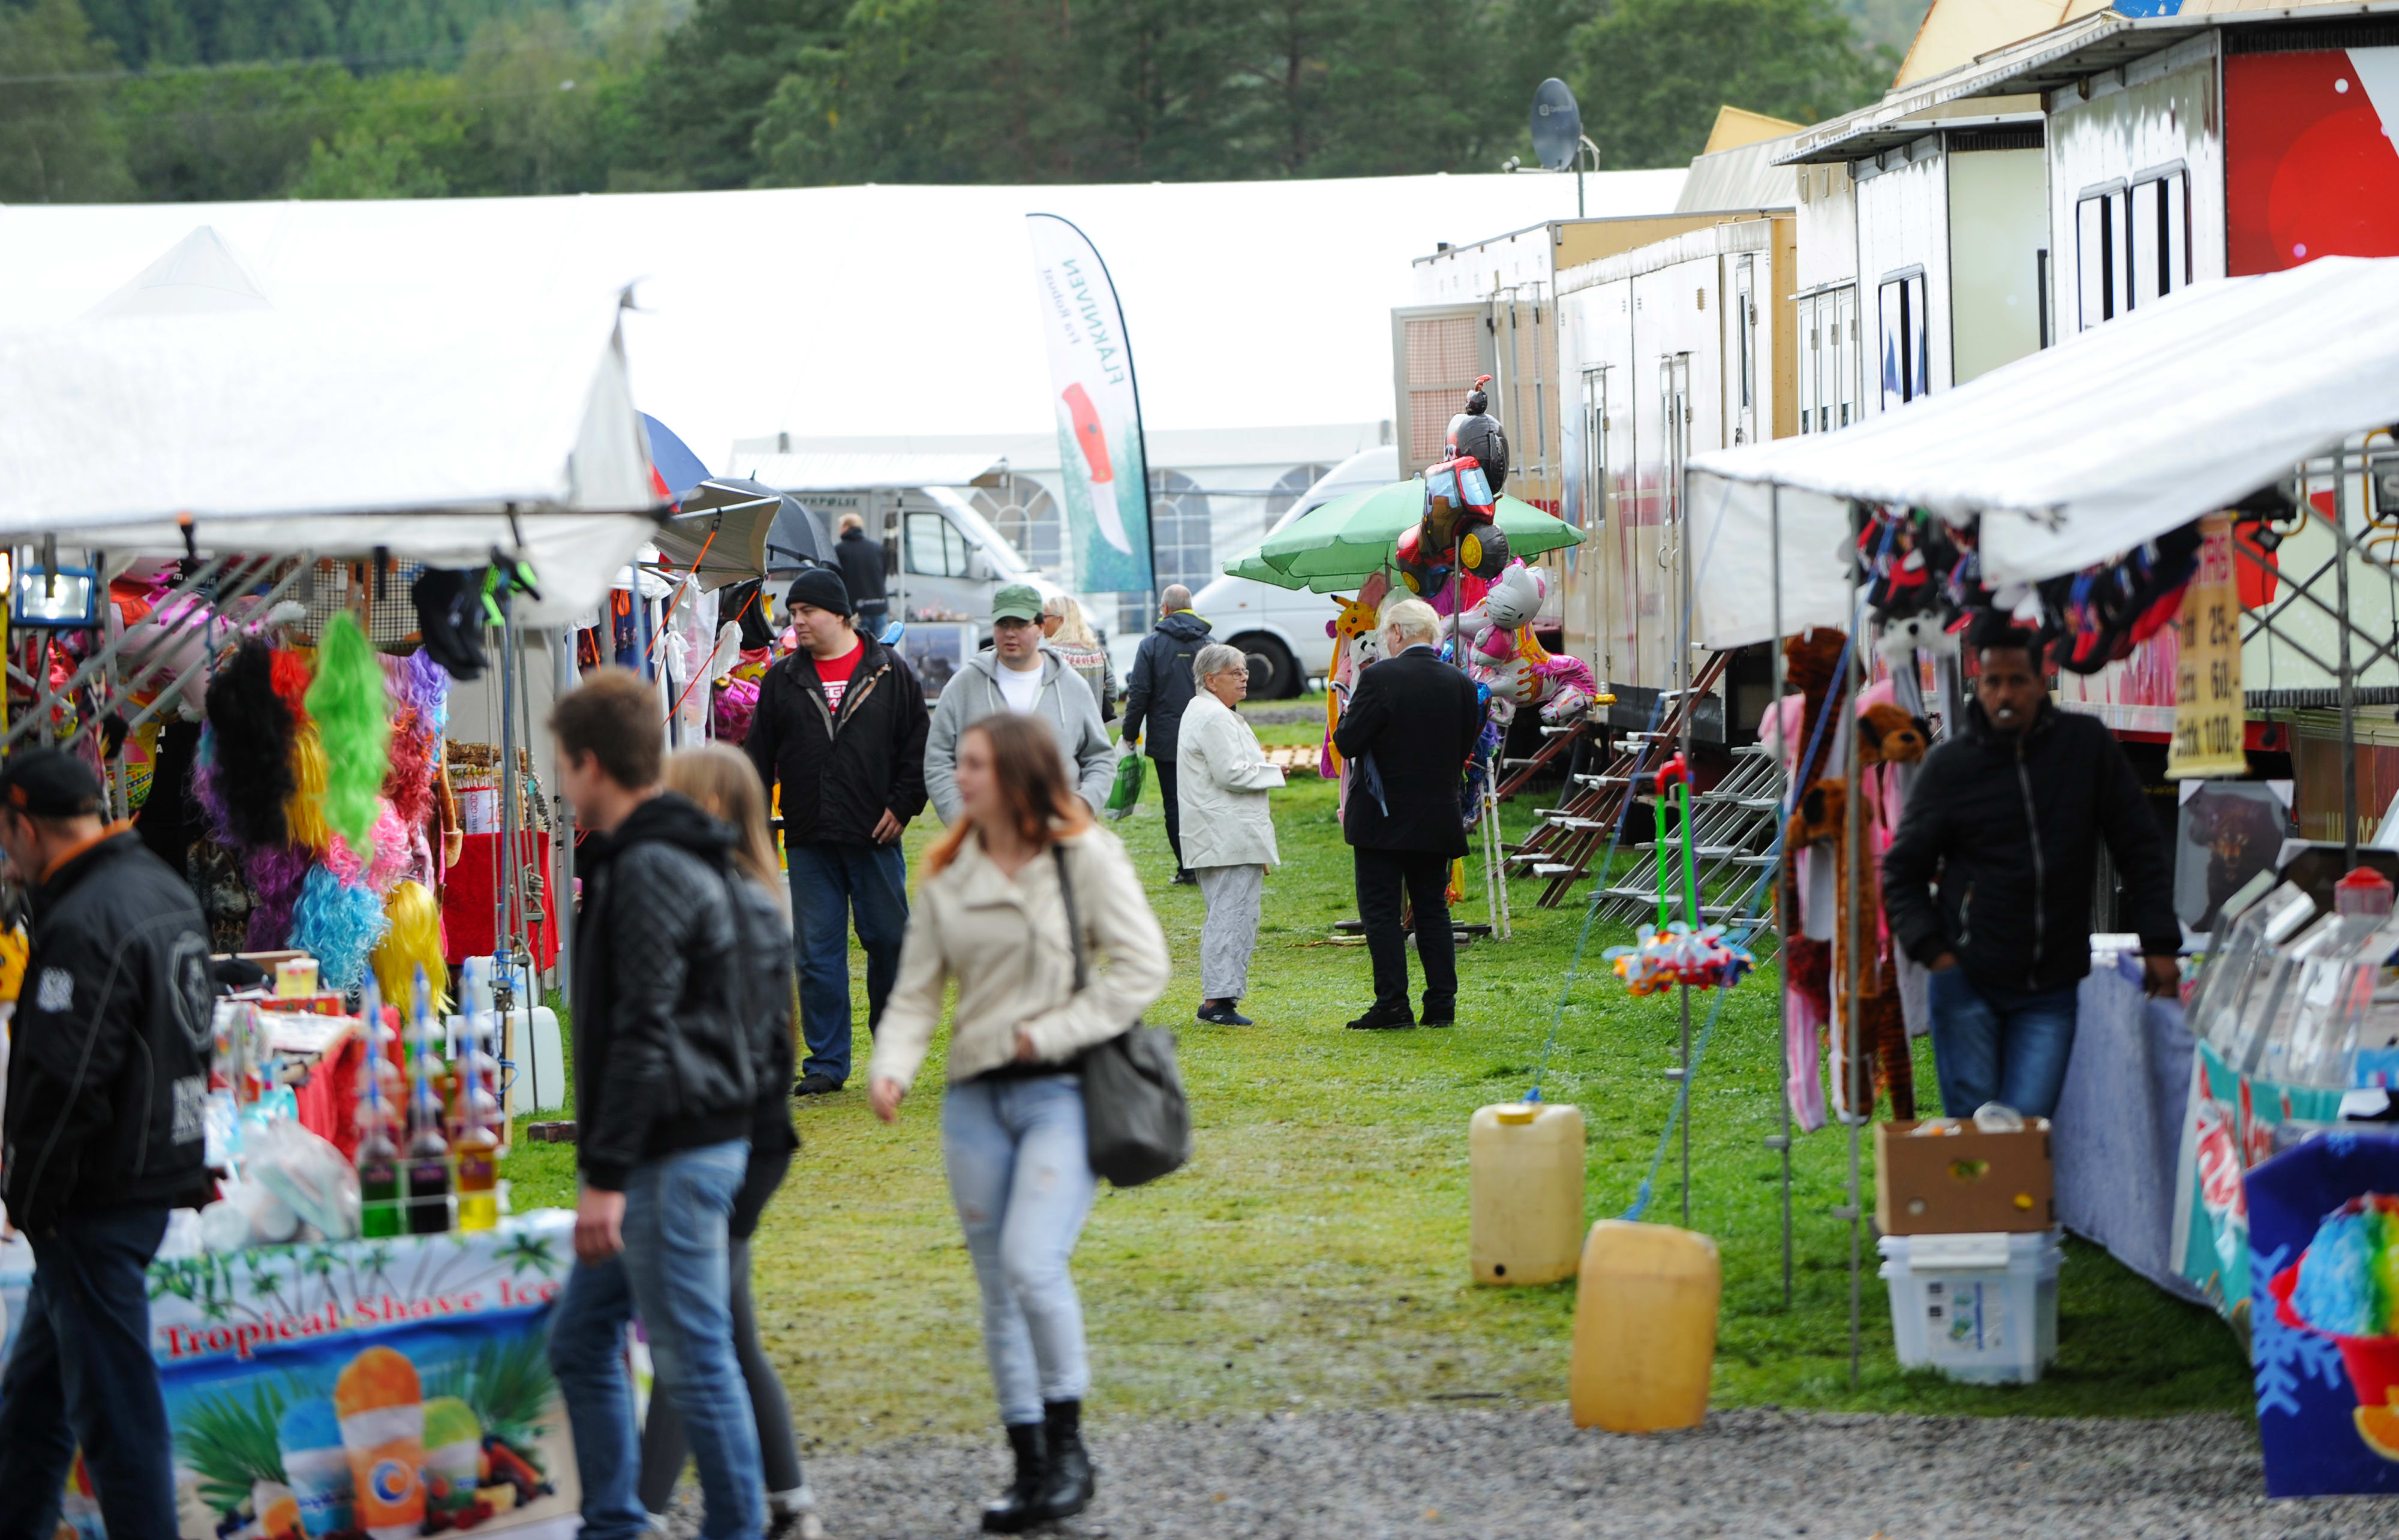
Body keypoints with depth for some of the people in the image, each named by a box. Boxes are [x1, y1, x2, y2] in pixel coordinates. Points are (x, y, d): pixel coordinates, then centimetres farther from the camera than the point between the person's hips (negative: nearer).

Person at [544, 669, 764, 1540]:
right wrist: (607, 1168, 22)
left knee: (693, 1359, -4)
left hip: (675, 1156, -11)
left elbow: (642, 1034, -22)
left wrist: (605, 1175, -23)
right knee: (580, 1343, 15)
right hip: (664, 1154, 11)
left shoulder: (649, 871, -16)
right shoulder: (668, 858, 16)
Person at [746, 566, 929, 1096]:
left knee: (889, 943, 3)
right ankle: (826, 1064, 5)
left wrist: (902, 807, -5)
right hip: (809, 843, 2)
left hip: (875, 838, -2)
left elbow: (918, 748, 4)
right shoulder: (782, 681, 10)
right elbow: (758, 758, 12)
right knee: (817, 954, 0)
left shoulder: (892, 674, 3)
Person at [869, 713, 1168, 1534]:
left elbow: (1142, 967, -7)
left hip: (1060, 1091, -5)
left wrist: (1050, 1033, -11)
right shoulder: (947, 876, 9)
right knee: (999, 1286, 8)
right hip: (976, 1098, 5)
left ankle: (1068, 1443, -2)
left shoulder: (1084, 857, -4)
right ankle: (1030, 1466, 15)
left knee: (1032, 1263, -20)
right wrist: (892, 1068, -11)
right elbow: (917, 990, 7)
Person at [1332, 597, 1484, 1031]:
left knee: (1381, 911, 1)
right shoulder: (1461, 684, 1)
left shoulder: (1379, 678, -15)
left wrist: (1347, 718, 5)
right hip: (1438, 818, 5)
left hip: (1382, 817, -5)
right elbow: (1466, 747, 8)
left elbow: (1347, 742, -14)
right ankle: (1441, 1004, 11)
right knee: (1433, 909, 12)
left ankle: (1392, 1003, -3)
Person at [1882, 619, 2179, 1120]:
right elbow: (1902, 871, 10)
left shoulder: (2086, 745, 4)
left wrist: (2159, 946, 2)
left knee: (2027, 1122, -8)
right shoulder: (1949, 767, 3)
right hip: (1967, 980, 0)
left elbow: (2141, 848, 9)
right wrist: (1932, 950, -5)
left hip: (2051, 991, 0)